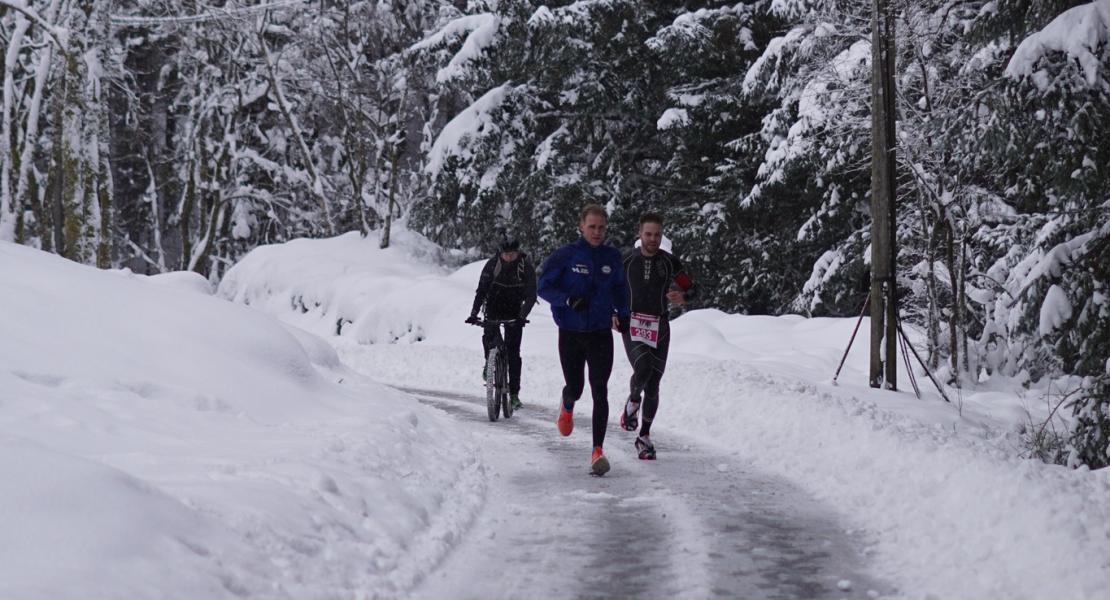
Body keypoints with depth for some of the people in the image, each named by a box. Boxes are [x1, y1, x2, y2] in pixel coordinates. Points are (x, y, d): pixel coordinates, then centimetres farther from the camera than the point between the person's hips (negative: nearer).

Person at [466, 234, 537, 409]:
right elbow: (481, 290, -15)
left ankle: (514, 394, -3)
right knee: (489, 334, -24)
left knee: (513, 353, -6)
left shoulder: (526, 267, -17)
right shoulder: (492, 264, -15)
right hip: (494, 308, 1)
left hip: (514, 312, -1)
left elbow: (531, 295, -19)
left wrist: (522, 315, -34)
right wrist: (474, 313, -27)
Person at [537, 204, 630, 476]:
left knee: (600, 392, -9)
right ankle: (567, 406, 48)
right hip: (571, 333, -1)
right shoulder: (566, 255, -7)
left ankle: (598, 451, -11)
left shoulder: (612, 257, 3)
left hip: (601, 333, 1)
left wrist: (623, 314, 8)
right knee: (575, 388, 9)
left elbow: (620, 287, 20)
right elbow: (544, 286, -6)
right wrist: (569, 300, -21)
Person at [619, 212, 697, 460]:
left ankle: (644, 437, 17)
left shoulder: (669, 262, 3)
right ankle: (633, 402, 6)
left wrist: (682, 296, -14)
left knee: (653, 385, 3)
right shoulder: (626, 260, 1)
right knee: (643, 369, -27)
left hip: (659, 327, 2)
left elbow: (692, 289, 9)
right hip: (632, 325, -2)